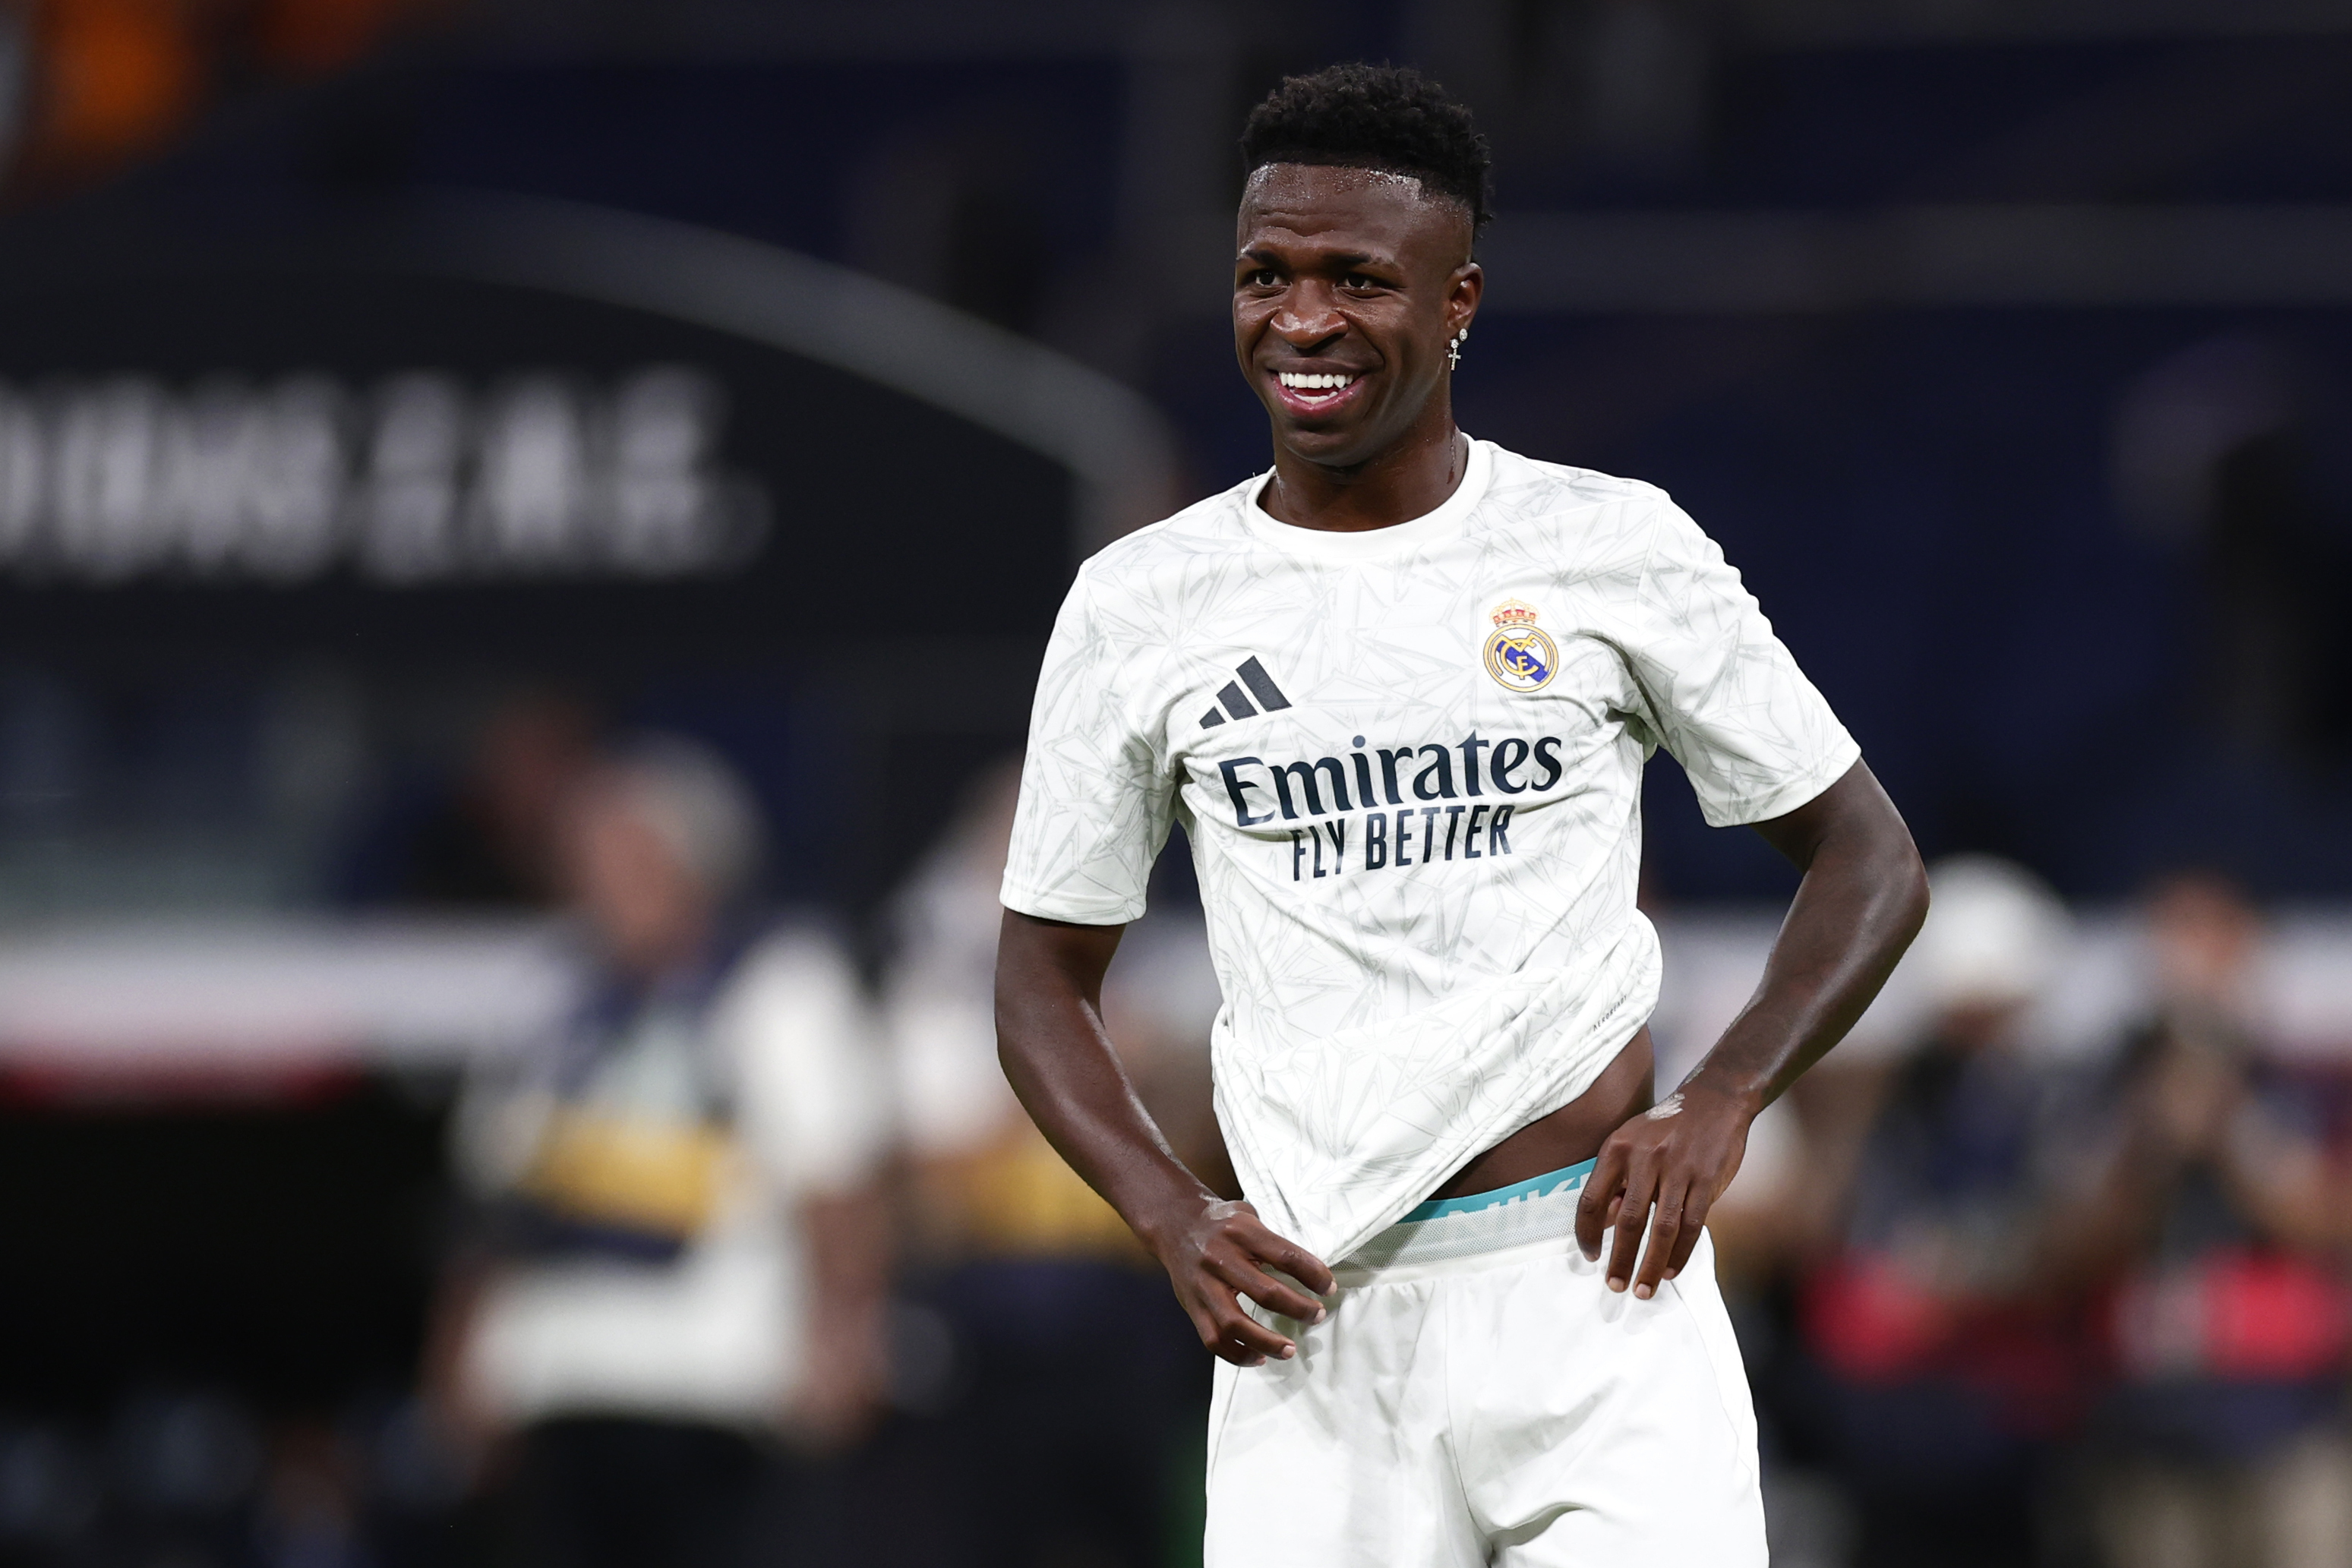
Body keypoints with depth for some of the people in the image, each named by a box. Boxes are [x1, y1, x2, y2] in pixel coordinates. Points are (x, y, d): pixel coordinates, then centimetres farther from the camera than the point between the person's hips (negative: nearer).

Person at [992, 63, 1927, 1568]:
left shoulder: (1617, 546, 3)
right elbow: (1046, 976, 14)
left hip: (1597, 1286, -1)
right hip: (1315, 1324, 1)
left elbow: (1871, 859, 10)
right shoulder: (1141, 603, 7)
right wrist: (1173, 1219, -3)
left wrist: (1721, 1102, -7)